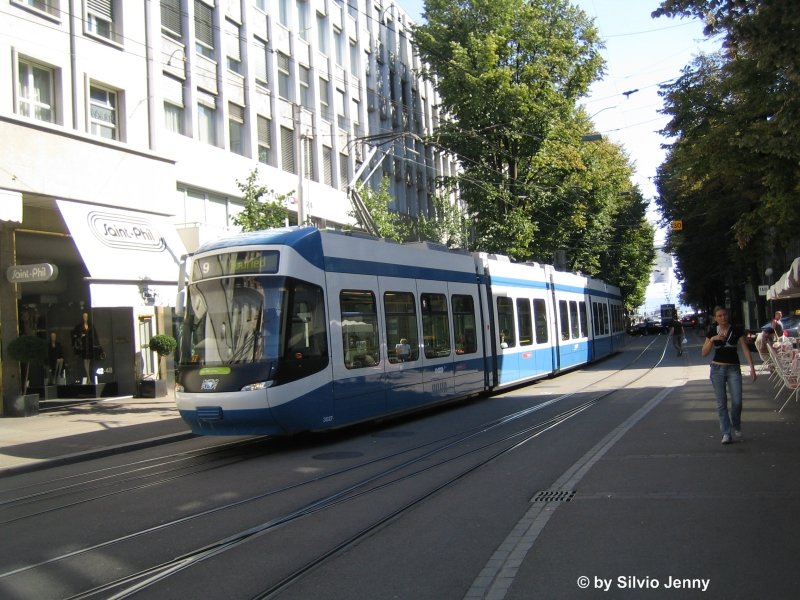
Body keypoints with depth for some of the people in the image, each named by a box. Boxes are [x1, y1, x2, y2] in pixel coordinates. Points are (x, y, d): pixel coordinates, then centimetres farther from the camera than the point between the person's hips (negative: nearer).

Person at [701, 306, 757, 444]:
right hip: (717, 369, 1)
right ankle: (726, 433, 6)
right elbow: (704, 353, 2)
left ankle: (736, 426, 21)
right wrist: (712, 339, -14)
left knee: (737, 401, -7)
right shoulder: (712, 332, 3)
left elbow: (745, 349, -2)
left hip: (734, 369, -1)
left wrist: (752, 368, -10)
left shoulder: (736, 330, -1)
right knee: (721, 402, 0)